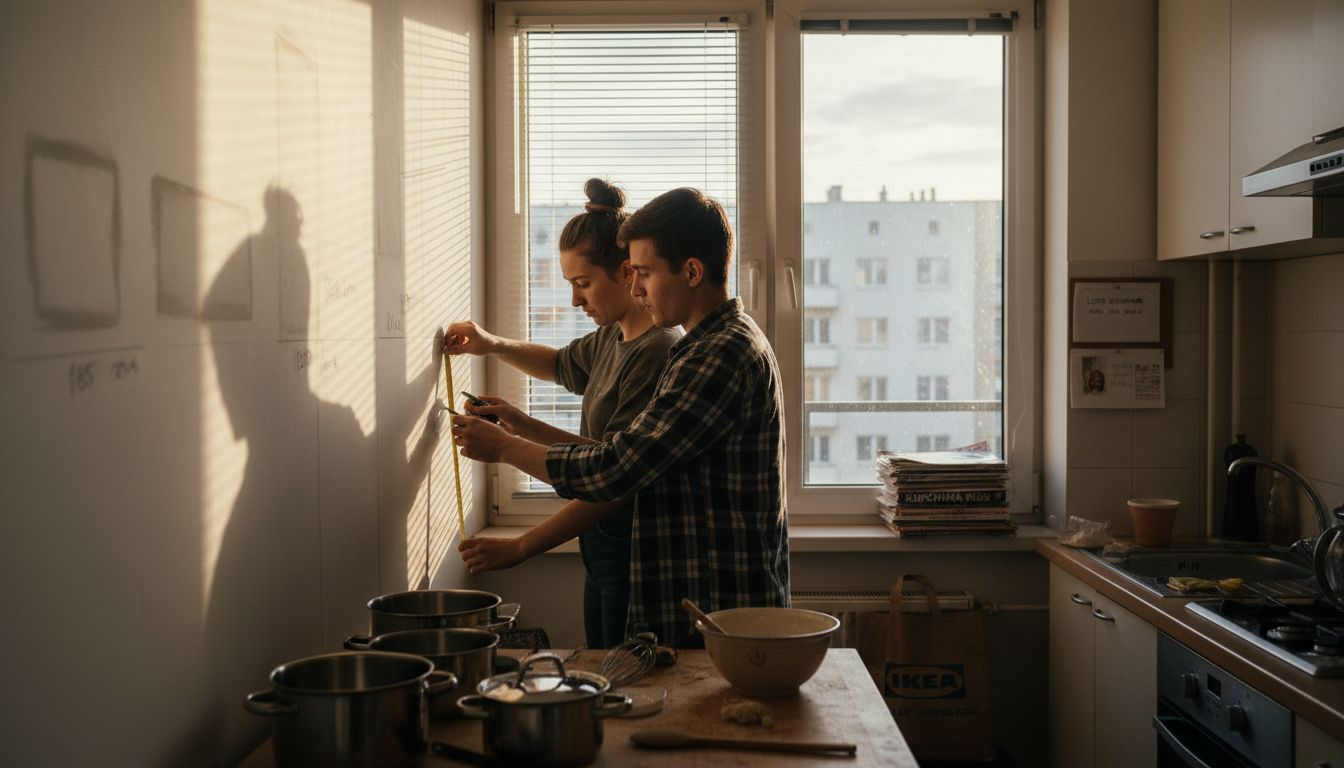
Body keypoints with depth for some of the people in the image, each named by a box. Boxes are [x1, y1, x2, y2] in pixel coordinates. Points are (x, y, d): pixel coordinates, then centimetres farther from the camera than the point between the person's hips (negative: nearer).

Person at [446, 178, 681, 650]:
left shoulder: (657, 351, -20)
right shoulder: (612, 339, 10)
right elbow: (562, 364, 33)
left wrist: (519, 548, -23)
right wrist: (493, 345, 14)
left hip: (633, 553, -9)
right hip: (603, 554, 9)